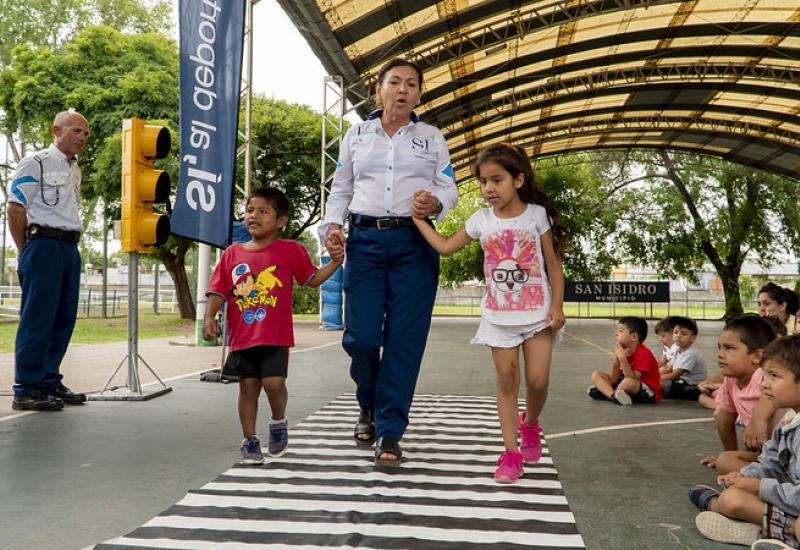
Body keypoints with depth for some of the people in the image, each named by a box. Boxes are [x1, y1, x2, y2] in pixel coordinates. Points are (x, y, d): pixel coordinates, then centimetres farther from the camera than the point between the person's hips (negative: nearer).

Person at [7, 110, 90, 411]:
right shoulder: (36, 162, -4)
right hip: (44, 244, -8)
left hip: (70, 248, 8)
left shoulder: (75, 170, 20)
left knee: (64, 319, 8)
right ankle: (26, 389, -1)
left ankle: (49, 382, 17)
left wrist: (71, 244, 13)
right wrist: (26, 253, -5)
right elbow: (15, 209, -7)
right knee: (37, 318, -7)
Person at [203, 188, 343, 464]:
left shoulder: (290, 250, 1)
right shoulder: (232, 253, 5)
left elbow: (312, 279, 8)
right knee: (248, 387, 8)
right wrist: (209, 317, -9)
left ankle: (278, 422, 21)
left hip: (275, 337, -2)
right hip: (242, 337, 3)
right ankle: (249, 440, 24)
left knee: (274, 382, -11)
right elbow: (218, 291, 5)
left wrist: (334, 261, -6)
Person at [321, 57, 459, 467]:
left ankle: (389, 432, 7)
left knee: (404, 340, -4)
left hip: (414, 243, 0)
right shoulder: (356, 134, 15)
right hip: (365, 241, 1)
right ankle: (368, 405, 26)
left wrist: (435, 202, -14)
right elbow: (340, 189, 15)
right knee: (360, 336, -5)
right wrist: (332, 225, -2)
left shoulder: (432, 137, 14)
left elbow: (449, 189, 9)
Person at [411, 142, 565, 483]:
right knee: (507, 381, 3)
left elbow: (553, 265, -1)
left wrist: (557, 306, -8)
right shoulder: (482, 220, 1)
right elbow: (445, 247, 7)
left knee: (538, 381, -3)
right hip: (499, 315, 2)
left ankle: (530, 424, 29)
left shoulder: (537, 214, -4)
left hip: (536, 313, -1)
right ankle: (511, 453, 11)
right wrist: (418, 218, 5)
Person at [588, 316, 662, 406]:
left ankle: (607, 392, -15)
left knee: (629, 382, -42)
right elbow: (614, 381, 1)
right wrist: (615, 363, -16)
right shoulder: (622, 350, 5)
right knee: (596, 375, -1)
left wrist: (622, 358, -31)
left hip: (649, 392, -8)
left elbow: (633, 379, -27)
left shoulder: (644, 353, -17)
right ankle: (614, 396, -24)